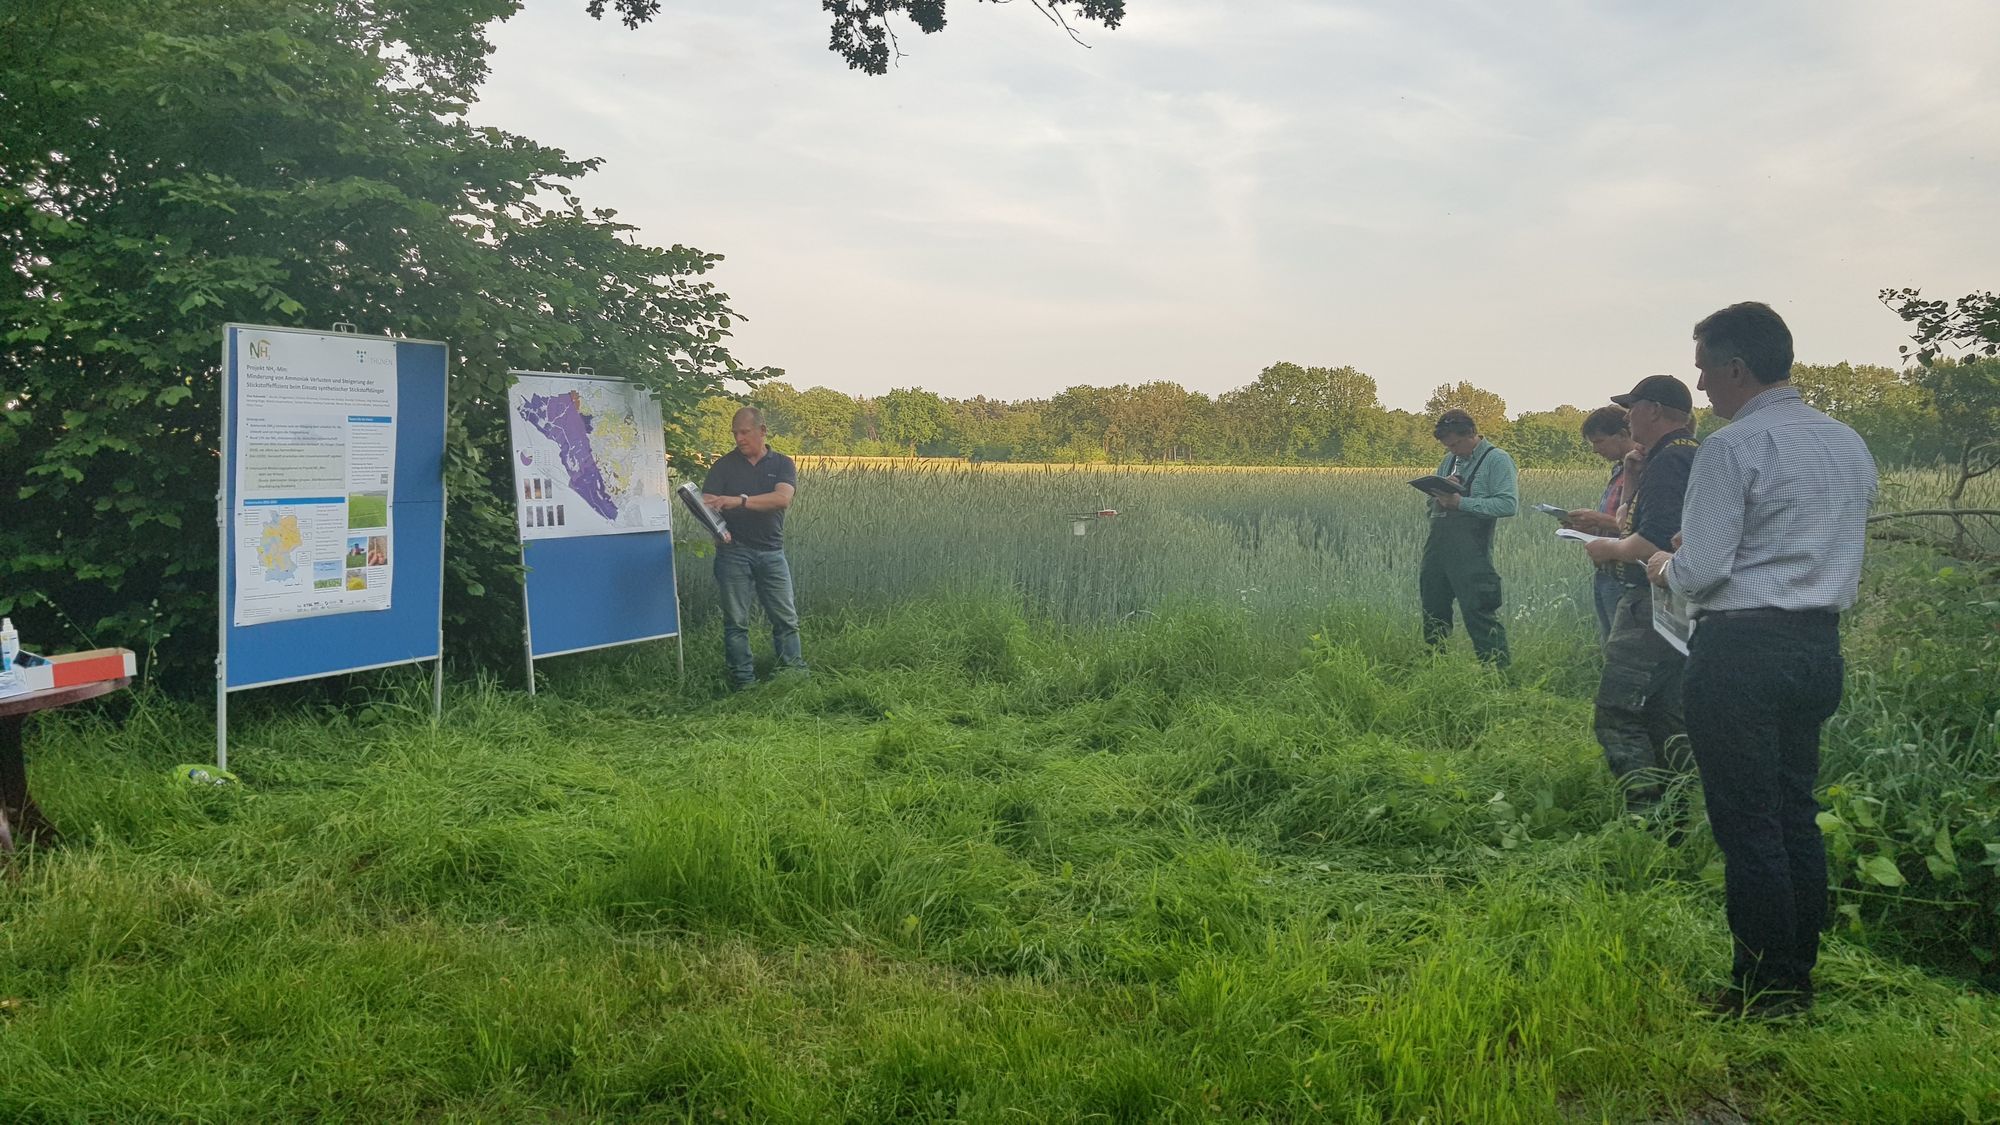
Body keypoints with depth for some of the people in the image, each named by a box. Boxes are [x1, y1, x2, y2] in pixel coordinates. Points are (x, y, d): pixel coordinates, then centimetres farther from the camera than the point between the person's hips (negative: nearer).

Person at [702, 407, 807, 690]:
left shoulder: (782, 464, 4)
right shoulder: (724, 465, 5)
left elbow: (783, 498, -15)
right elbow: (706, 502, -4)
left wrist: (740, 500, -26)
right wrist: (710, 509, -29)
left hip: (771, 552, 1)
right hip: (733, 551, 0)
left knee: (786, 618, 4)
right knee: (736, 621, 2)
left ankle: (796, 674, 13)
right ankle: (743, 680, 8)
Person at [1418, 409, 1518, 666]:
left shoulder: (1497, 460, -4)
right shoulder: (1450, 460, 18)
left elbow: (1508, 504, -16)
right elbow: (1432, 498, 25)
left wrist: (1461, 502, -18)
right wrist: (1438, 496, 1)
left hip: (1470, 554, -7)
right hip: (1437, 548, 7)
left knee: (1479, 615, -8)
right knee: (1433, 615, 14)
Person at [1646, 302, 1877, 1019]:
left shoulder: (1732, 448, -14)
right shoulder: (1850, 446, 12)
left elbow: (1699, 571, -17)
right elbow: (1848, 557, 20)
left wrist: (1663, 567, 5)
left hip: (1740, 650, -8)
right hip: (1820, 644, 8)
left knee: (1747, 826, 0)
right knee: (1796, 815, 16)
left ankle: (1762, 992, 9)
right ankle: (1800, 978, 25)